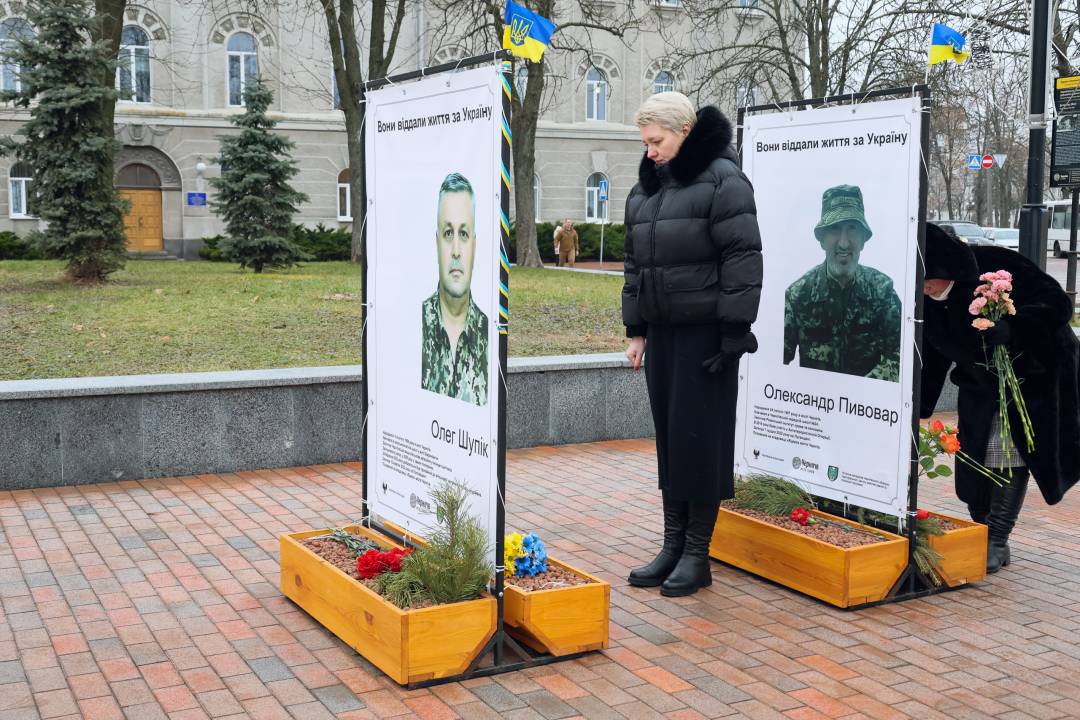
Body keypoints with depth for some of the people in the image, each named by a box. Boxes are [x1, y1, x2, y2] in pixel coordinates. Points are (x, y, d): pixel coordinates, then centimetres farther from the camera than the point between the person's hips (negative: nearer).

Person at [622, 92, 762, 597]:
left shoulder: (721, 180, -9)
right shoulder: (646, 187, 15)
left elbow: (742, 259, -14)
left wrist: (734, 332, -17)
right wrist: (636, 329, 16)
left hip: (705, 332, -7)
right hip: (663, 331, 7)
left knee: (699, 438, -4)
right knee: (668, 438, 10)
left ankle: (697, 554, 8)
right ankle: (673, 546, 19)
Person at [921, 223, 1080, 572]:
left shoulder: (997, 265, -28)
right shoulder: (927, 303, -11)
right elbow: (930, 360, -3)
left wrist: (1010, 327, -42)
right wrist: (916, 410, -9)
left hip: (1036, 376, -5)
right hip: (982, 387, 5)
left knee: (1012, 456, -8)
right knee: (977, 459, 5)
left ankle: (996, 543, -2)